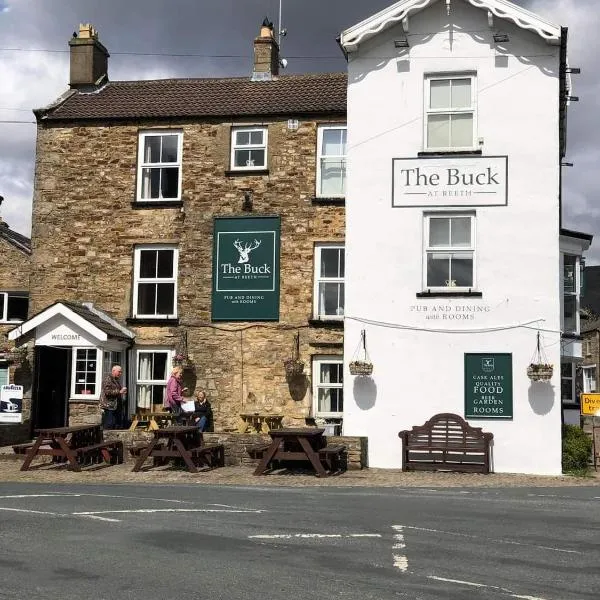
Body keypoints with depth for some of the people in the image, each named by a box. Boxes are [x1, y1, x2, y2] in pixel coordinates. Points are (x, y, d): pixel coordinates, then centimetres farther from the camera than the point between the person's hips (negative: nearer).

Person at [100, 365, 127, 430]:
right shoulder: (108, 380, -8)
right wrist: (119, 392, -21)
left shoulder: (117, 380, 21)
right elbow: (107, 392, -21)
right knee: (109, 426, -12)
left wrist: (123, 392, 14)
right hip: (109, 407, -9)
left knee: (118, 426, 6)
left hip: (117, 407, 9)